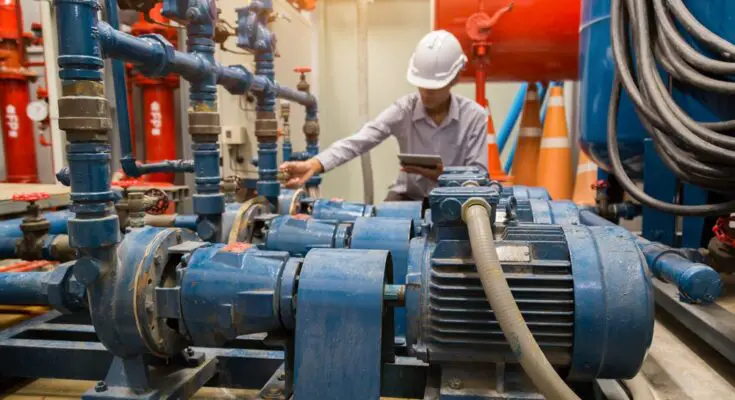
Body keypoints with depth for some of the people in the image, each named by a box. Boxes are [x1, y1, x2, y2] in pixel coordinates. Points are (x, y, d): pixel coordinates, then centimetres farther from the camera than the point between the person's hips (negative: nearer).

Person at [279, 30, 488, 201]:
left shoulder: (474, 116, -13)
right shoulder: (404, 108, -12)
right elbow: (359, 140, -25)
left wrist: (442, 175, -33)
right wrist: (314, 164, -42)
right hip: (407, 196, 2)